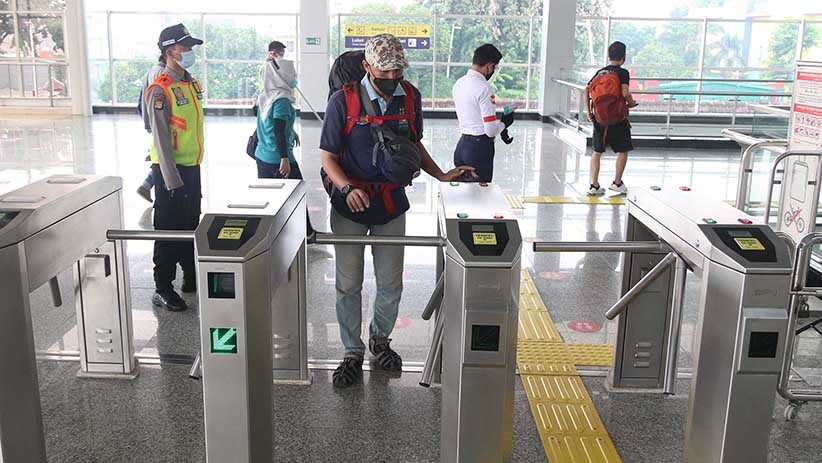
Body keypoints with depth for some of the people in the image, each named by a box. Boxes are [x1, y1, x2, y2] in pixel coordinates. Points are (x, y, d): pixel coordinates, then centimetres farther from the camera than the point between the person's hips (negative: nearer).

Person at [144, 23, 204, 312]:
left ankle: (191, 278, 30)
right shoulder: (159, 90, -15)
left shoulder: (193, 84, 10)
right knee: (168, 229, 0)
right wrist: (172, 181, -20)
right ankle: (163, 289, 10)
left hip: (192, 166, 8)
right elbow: (161, 138, -18)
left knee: (191, 225, 16)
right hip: (171, 169, -8)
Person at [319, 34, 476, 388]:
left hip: (391, 203, 3)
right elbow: (328, 157, -8)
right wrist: (348, 188, -25)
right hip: (350, 204, -3)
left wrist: (442, 175, 3)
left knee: (391, 283, 10)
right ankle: (353, 353, 22)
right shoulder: (344, 100, -12)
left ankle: (380, 339, 35)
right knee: (349, 284, 6)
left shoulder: (410, 98, -1)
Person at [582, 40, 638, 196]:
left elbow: (586, 91, 3)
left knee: (597, 151, 10)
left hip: (599, 117, 5)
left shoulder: (600, 72, 9)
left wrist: (588, 111, 7)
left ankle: (594, 185, 8)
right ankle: (617, 183, 15)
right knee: (623, 151, 12)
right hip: (617, 118, -5)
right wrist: (631, 103, 0)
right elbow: (625, 93, -20)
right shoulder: (622, 73, -7)